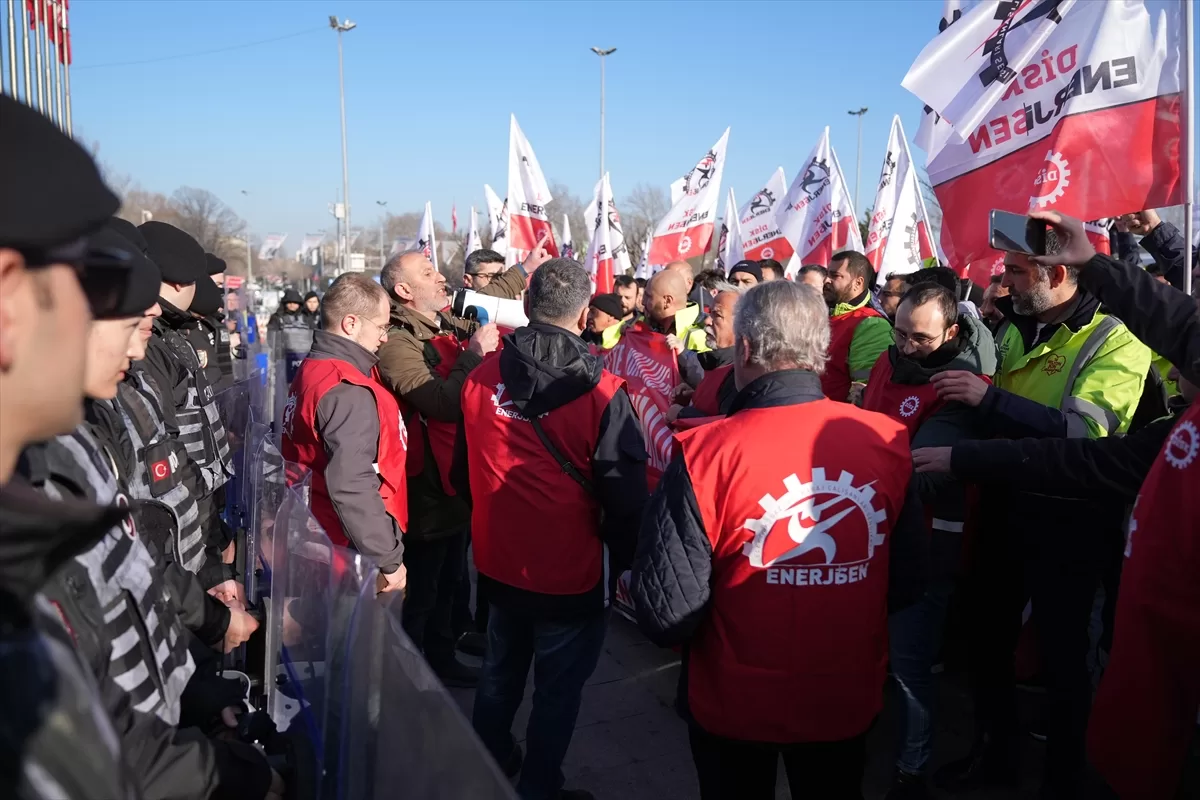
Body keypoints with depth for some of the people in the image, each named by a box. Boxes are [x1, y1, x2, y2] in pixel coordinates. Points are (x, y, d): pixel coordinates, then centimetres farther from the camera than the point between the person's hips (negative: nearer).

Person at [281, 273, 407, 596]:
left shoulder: (313, 371, 8)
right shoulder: (348, 391, -22)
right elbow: (351, 487, -29)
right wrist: (388, 558, -21)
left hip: (326, 543, 9)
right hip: (353, 557, -9)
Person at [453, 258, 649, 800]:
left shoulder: (482, 377, -8)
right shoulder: (601, 393, -22)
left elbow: (464, 474, 6)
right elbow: (624, 496, -17)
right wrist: (619, 562, 1)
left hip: (498, 566, 5)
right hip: (570, 574, -5)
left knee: (500, 676, 26)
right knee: (557, 692, 15)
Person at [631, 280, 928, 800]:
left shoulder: (706, 454, -26)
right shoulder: (887, 442, -14)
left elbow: (667, 614, -23)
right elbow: (908, 585, -3)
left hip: (737, 705, -2)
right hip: (848, 698, 3)